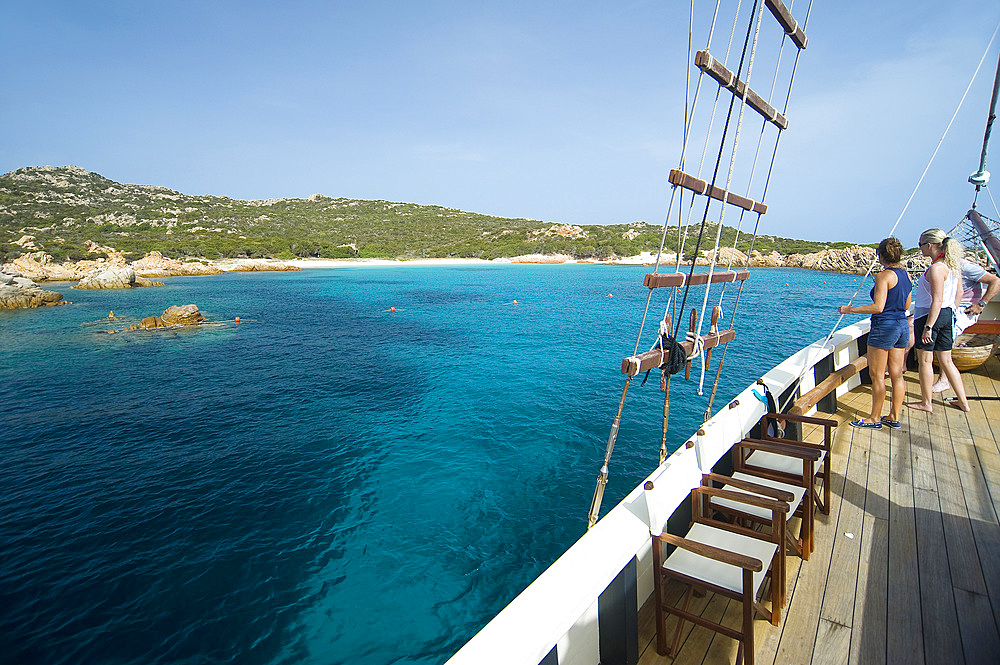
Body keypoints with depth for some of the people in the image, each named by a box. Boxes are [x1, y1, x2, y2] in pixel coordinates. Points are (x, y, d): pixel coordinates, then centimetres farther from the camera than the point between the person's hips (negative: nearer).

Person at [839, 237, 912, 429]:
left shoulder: (884, 276, -15)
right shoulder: (906, 275, 10)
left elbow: (878, 307, -21)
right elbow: (906, 305, 17)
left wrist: (850, 309, -13)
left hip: (885, 326, -9)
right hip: (902, 325, 9)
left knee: (876, 375, 0)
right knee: (897, 374, 12)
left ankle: (875, 419, 8)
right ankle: (894, 417, 19)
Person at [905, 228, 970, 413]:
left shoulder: (937, 268, -18)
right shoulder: (953, 266, 11)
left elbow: (937, 300, -22)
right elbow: (956, 297, 17)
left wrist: (928, 327, -21)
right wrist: (950, 315, 25)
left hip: (929, 316, -9)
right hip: (948, 315, 9)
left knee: (925, 361, 3)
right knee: (946, 361, 16)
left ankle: (926, 403, 12)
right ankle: (963, 402, 21)